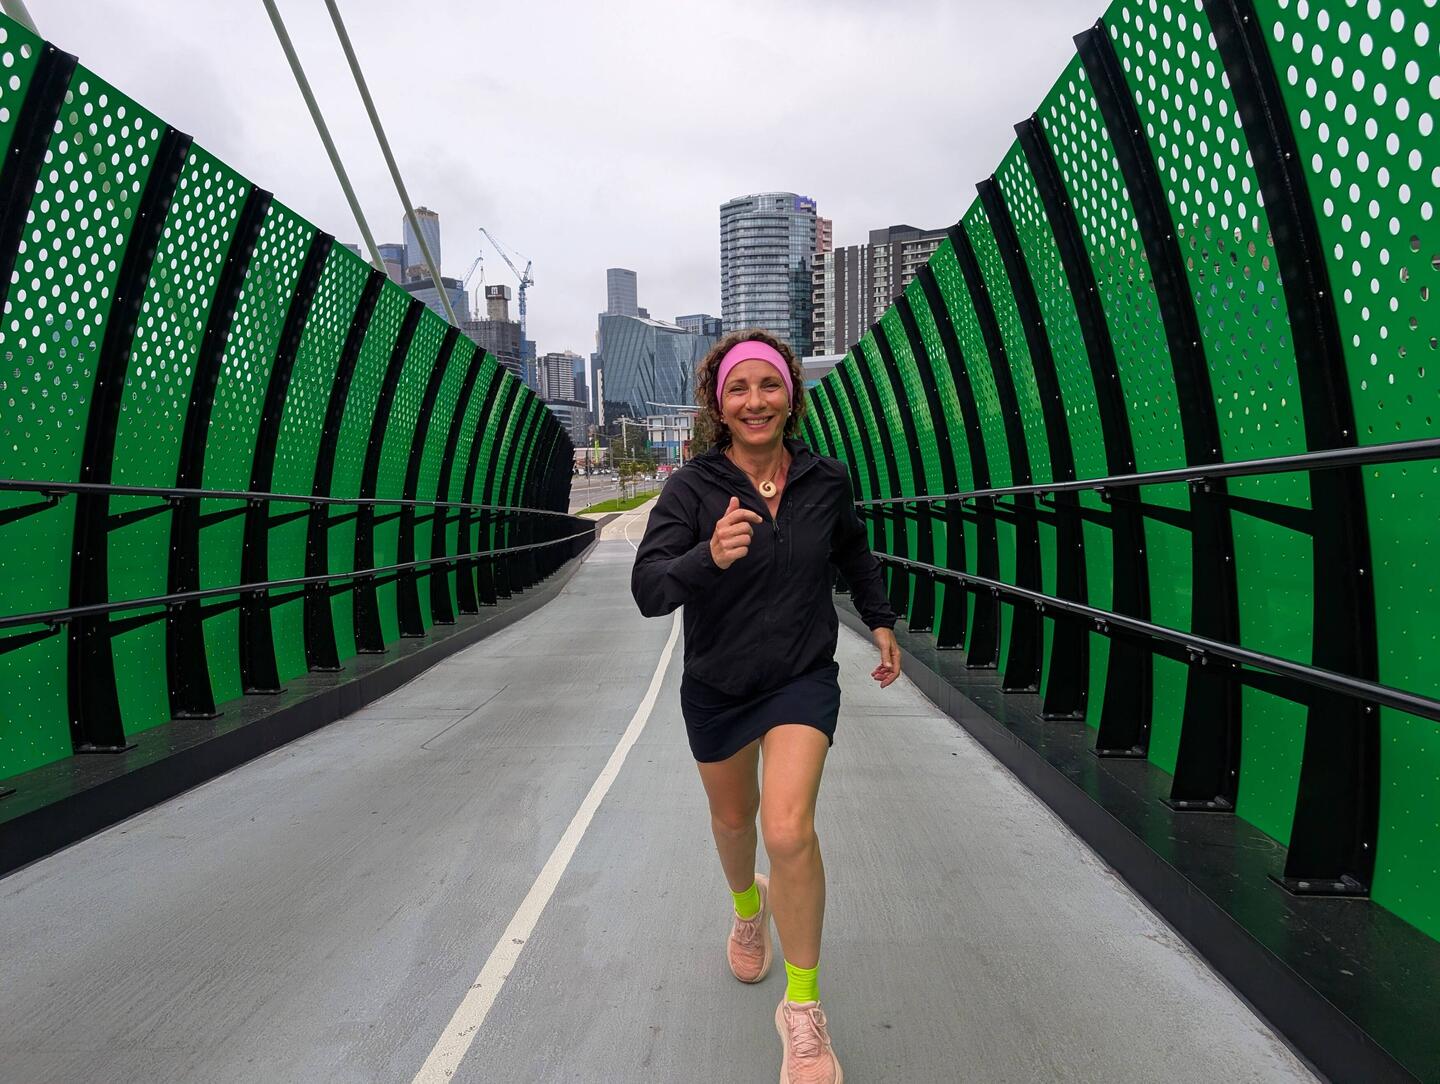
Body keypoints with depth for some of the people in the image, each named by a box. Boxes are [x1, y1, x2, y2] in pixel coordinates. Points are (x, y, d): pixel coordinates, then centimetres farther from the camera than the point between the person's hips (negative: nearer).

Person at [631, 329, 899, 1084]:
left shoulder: (826, 480, -9)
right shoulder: (692, 487, -17)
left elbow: (854, 553, 12)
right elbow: (647, 589, -29)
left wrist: (880, 620, 14)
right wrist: (708, 556, -47)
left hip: (803, 679, 0)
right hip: (716, 685, 1)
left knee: (789, 830, -18)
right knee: (733, 819, 21)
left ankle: (803, 1008, 5)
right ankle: (748, 907, 57)